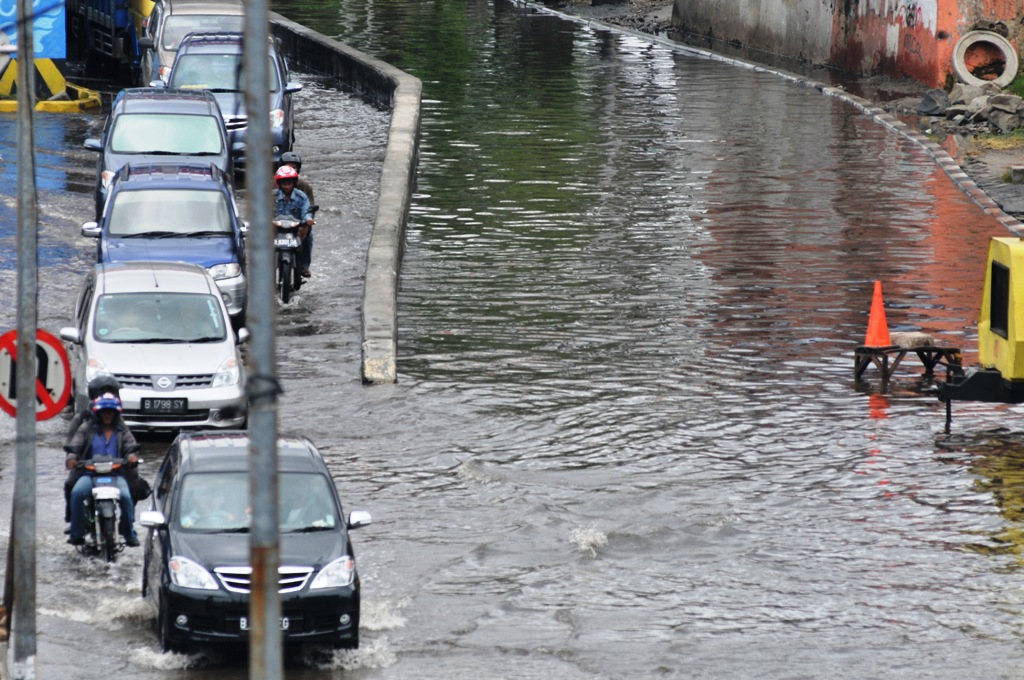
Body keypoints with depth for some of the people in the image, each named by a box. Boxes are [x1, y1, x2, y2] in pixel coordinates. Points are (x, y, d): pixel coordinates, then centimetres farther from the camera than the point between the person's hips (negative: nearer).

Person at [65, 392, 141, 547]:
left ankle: (129, 534, -12)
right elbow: (75, 445, 4)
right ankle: (77, 533, -19)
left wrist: (132, 456, -19)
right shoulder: (87, 428, 14)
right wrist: (71, 457, -19)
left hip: (116, 473, 0)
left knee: (125, 496, -29)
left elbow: (131, 446, 6)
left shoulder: (122, 430, 18)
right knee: (77, 492, -30)